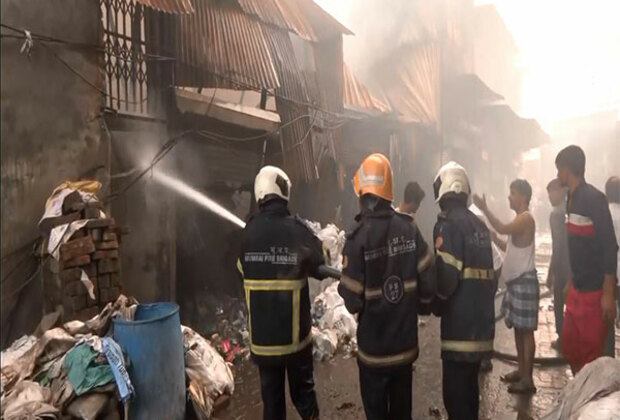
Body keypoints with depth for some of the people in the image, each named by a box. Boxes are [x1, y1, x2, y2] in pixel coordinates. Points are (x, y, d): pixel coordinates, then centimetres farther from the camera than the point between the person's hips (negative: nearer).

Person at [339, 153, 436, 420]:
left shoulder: (358, 237, -20)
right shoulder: (409, 228, -9)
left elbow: (353, 301, -18)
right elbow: (429, 282, -6)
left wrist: (344, 287, 3)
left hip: (374, 347, -3)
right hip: (406, 343, 4)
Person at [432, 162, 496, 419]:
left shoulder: (448, 224, -13)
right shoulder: (480, 225, 12)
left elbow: (446, 275, -19)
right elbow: (490, 273, 16)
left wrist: (437, 306, -2)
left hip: (459, 324, -9)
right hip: (482, 320, 9)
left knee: (456, 393, 0)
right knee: (469, 387, 22)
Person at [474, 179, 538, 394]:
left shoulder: (526, 218, -14)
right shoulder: (519, 220, 17)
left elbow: (503, 228, -32)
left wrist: (484, 208, -26)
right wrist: (494, 238, 12)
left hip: (525, 281, -10)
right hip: (515, 281, 10)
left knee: (526, 330, -4)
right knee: (518, 328, 16)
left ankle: (527, 379, 3)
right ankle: (521, 371, 26)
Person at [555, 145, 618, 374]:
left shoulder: (594, 198, -15)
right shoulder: (572, 199, 9)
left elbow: (610, 247, -18)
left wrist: (608, 294, -19)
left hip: (595, 291, -8)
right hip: (577, 289, 8)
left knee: (591, 353, 2)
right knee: (569, 346, 16)